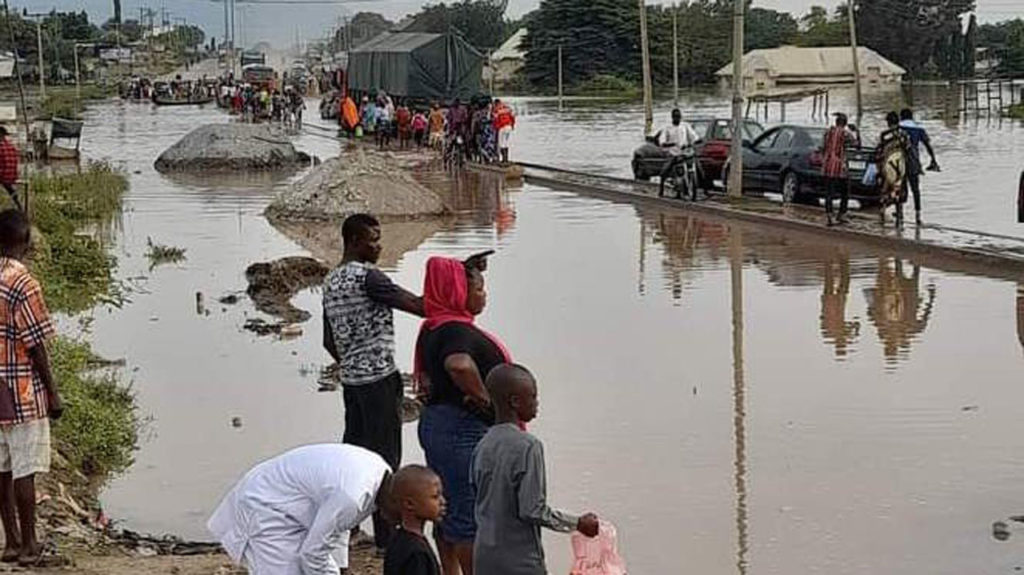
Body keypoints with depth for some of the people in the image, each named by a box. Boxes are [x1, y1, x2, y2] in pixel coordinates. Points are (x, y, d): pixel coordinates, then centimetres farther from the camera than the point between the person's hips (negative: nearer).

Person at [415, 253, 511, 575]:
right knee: (471, 514, -1)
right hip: (464, 430, -10)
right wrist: (483, 397, -28)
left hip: (436, 423, 10)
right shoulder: (457, 331, -21)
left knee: (449, 510, 17)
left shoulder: (434, 328, 10)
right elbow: (460, 364, -43)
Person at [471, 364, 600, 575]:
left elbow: (481, 503, 9)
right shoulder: (528, 446, -17)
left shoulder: (483, 446, 4)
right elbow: (533, 510, -19)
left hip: (484, 558, 7)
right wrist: (577, 524, -8)